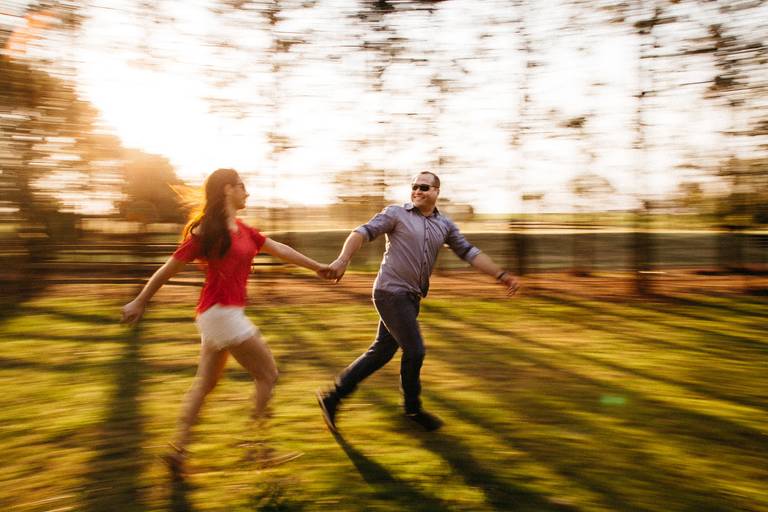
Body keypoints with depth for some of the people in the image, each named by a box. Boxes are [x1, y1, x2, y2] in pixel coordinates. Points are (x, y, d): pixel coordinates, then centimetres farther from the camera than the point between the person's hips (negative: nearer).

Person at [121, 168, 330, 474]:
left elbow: (279, 249, 15)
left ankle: (177, 449, 21)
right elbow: (168, 269, -7)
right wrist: (139, 303, 1)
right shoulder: (207, 231, -13)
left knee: (206, 383, 14)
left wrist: (316, 267, 16)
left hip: (229, 313, 9)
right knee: (268, 375, 0)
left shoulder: (242, 229, 12)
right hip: (221, 313, -9)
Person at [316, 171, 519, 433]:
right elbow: (362, 233, -11)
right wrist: (343, 260, -27)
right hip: (392, 293, -6)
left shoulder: (445, 225, 11)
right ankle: (413, 408, 21)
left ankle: (333, 396, 19)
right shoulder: (396, 214, -4)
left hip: (410, 298, 6)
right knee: (414, 351, -2)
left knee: (381, 353, 9)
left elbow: (469, 252, 11)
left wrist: (501, 274, 3)